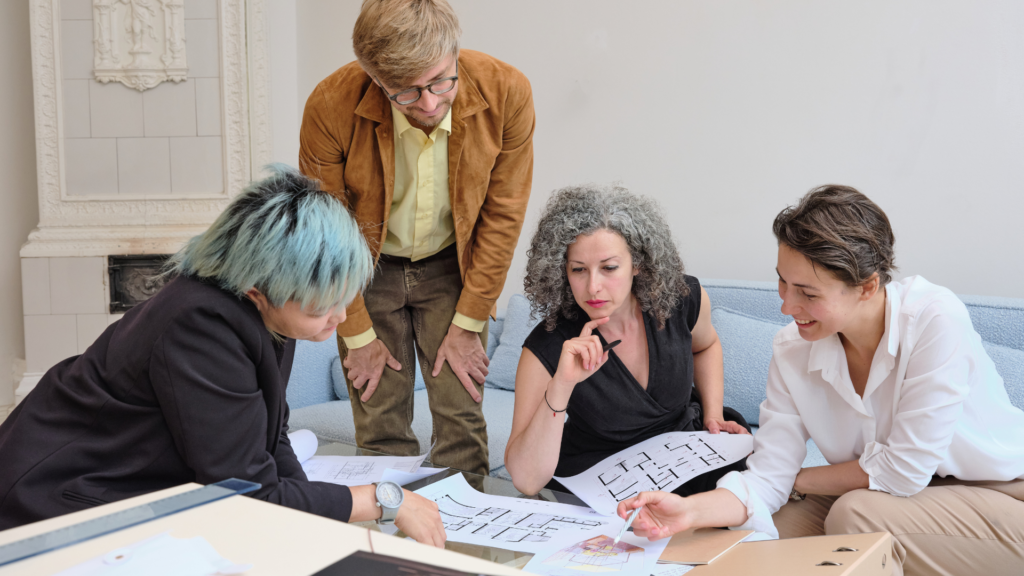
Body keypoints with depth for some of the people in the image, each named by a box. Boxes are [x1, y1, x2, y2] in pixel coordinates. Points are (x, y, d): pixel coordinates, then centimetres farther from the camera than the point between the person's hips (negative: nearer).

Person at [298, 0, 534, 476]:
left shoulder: (505, 92, -23)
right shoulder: (332, 106, -26)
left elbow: (503, 215, -10)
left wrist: (468, 324, -7)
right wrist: (357, 335, -6)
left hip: (452, 265, 1)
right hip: (369, 268, -1)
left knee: (462, 419, -1)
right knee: (381, 428, 0)